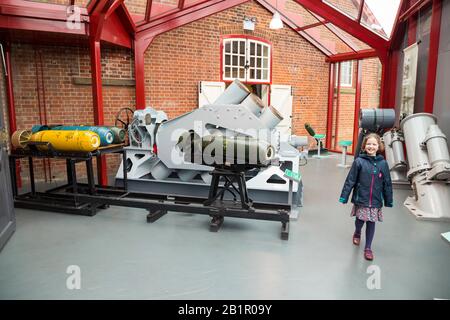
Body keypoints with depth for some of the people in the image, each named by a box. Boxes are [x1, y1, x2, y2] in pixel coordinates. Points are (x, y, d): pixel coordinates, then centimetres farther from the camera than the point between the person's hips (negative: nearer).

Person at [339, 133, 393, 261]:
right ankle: (357, 233, 45)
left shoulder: (383, 163, -1)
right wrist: (344, 196, -7)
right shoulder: (359, 161, -8)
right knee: (360, 220, 11)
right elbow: (350, 180, -7)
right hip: (361, 199, -1)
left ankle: (368, 248, 22)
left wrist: (389, 201, 9)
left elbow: (387, 183, 6)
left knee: (371, 223, 7)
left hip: (376, 201, 1)